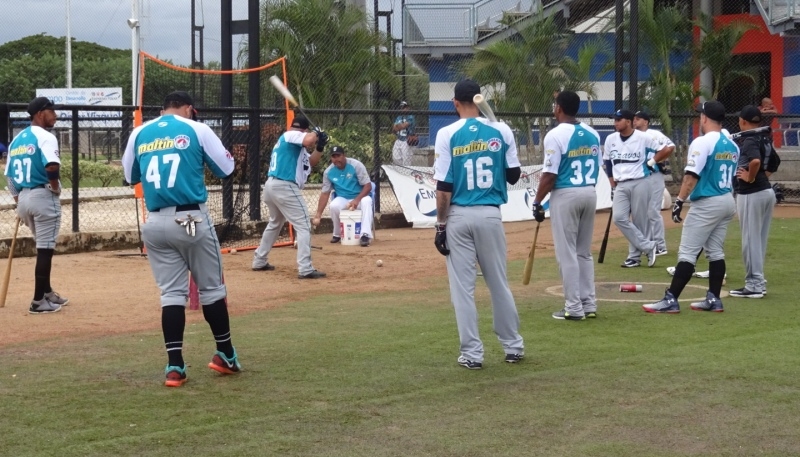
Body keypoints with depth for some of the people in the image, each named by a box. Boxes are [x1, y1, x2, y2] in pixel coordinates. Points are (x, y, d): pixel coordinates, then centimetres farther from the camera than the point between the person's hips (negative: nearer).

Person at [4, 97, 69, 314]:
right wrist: (55, 187, -12)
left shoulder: (17, 139, 14)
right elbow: (51, 166, -28)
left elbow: (9, 175, 14)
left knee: (43, 247, 22)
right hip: (43, 197, -8)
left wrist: (19, 202, 19)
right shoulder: (45, 137, -11)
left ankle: (46, 292, 30)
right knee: (45, 249, -2)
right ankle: (39, 301, -2)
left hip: (23, 198, 8)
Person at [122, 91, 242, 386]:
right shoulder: (197, 129, -2)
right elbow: (226, 169, 5)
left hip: (155, 224, 3)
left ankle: (174, 366, -1)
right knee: (211, 287, 11)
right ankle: (225, 355, 19)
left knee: (172, 292, 6)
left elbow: (130, 176, 19)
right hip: (191, 220, -3)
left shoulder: (139, 133, 8)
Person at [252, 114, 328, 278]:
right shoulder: (292, 135, -5)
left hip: (271, 185, 10)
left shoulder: (285, 139, 23)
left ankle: (259, 262, 34)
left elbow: (310, 163, 23)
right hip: (285, 187, -10)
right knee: (303, 225, -8)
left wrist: (320, 147, 8)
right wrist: (315, 133, -7)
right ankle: (305, 269, -17)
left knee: (275, 223, 28)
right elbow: (308, 141, -28)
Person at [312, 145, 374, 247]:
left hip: (360, 197, -2)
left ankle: (365, 235, -41)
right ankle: (337, 234, -8)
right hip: (343, 199, 2)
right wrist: (318, 215, -12)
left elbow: (368, 186, -16)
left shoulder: (356, 165, -16)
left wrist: (357, 200, -32)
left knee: (366, 201, -37)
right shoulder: (328, 172, -7)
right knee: (334, 206, -32)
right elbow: (325, 193, -5)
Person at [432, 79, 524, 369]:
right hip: (490, 215, 2)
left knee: (463, 287, 3)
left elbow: (444, 187, -8)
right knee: (499, 283, 14)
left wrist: (440, 225, -4)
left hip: (458, 216, -2)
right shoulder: (501, 131, -1)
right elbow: (513, 176, 5)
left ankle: (472, 353, 3)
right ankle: (513, 346, 22)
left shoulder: (448, 134, -6)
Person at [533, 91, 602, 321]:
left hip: (565, 196, -7)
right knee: (584, 252, 15)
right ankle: (589, 304, 15)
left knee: (567, 254, -1)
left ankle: (574, 308, -1)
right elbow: (597, 166, 12)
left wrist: (537, 202, -8)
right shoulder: (592, 134, 8)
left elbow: (550, 174, -16)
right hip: (590, 194, 7)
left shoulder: (555, 135, -13)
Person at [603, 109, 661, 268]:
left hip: (640, 183, -4)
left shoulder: (644, 138, -8)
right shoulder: (610, 139, 5)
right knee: (619, 218, -12)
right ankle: (648, 246, -6)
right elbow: (607, 163, 16)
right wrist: (613, 185, 13)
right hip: (621, 186, 4)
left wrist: (651, 163, 7)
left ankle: (637, 255, 9)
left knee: (640, 220, -1)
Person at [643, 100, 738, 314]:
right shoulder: (732, 146, 11)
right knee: (715, 251, 13)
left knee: (688, 252, -8)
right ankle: (714, 299, 13)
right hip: (728, 201, 8)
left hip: (706, 204, -8)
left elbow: (692, 175, -19)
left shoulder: (702, 142, -13)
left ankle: (671, 300, -10)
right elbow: (733, 176, 15)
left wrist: (679, 200, -19)